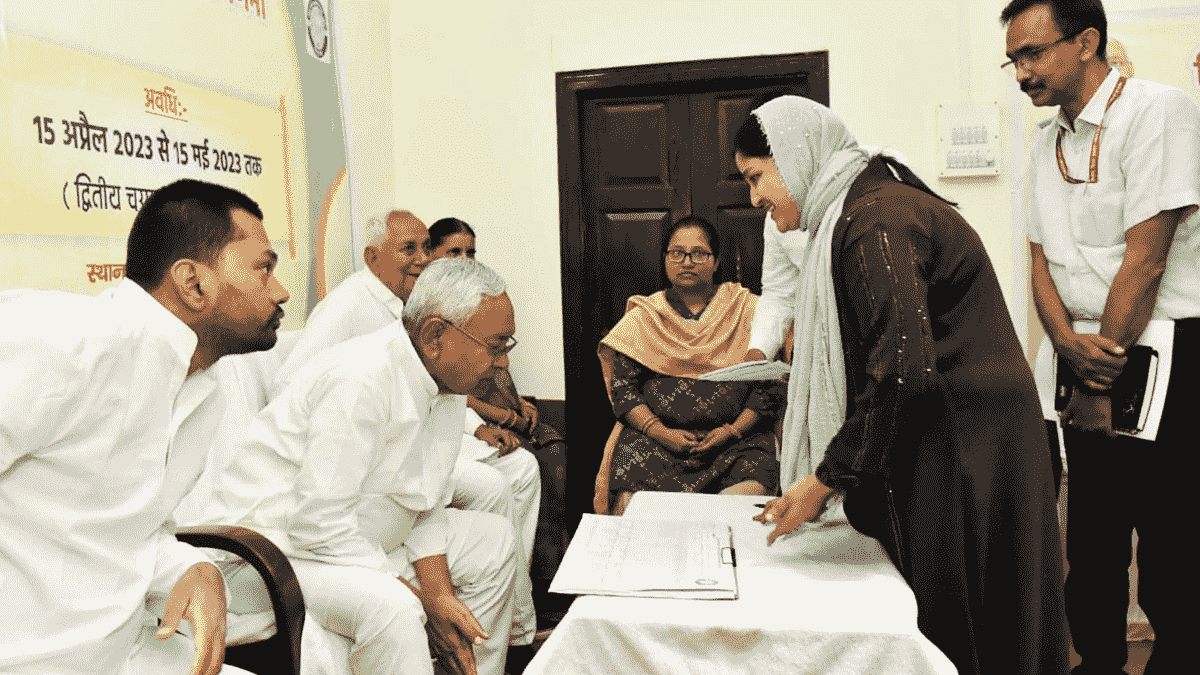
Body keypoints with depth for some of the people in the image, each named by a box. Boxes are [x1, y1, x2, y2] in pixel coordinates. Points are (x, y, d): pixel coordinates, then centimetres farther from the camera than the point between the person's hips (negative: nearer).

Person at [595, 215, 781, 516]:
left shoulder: (748, 310, 11)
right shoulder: (642, 317, 14)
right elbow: (622, 385, 7)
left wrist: (732, 431, -7)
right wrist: (662, 433, -7)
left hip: (737, 438, 0)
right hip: (654, 439, 0)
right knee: (631, 503, -28)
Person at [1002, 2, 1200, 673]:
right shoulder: (1047, 143, 12)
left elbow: (1144, 260, -15)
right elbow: (1041, 259, 8)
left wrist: (1104, 381, -12)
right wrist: (1071, 347, -10)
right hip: (1087, 359, 6)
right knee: (1092, 525, 13)